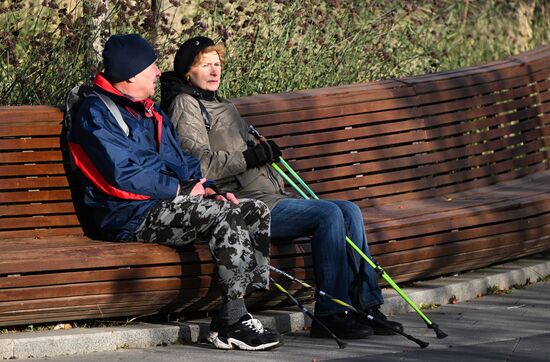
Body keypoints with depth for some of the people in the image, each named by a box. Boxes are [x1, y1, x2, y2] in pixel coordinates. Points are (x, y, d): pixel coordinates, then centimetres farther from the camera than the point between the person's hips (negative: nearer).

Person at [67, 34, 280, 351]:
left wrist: (208, 189, 4)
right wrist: (182, 190, -12)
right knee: (225, 216, -29)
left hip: (172, 203, 9)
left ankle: (256, 295, -14)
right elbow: (123, 175, -16)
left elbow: (182, 161, 26)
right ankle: (234, 323, -31)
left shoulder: (152, 112, 25)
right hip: (133, 217, -9)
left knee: (256, 211, -5)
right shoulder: (96, 113, -6)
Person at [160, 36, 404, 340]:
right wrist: (249, 158, -22)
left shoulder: (223, 107, 29)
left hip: (272, 197, 10)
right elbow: (199, 164, -17)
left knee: (349, 211, -1)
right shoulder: (184, 105, -2)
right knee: (328, 214, -23)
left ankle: (366, 306, -2)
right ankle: (330, 315, -23)